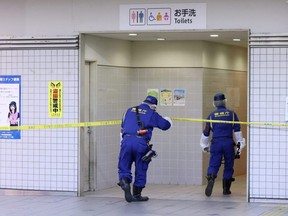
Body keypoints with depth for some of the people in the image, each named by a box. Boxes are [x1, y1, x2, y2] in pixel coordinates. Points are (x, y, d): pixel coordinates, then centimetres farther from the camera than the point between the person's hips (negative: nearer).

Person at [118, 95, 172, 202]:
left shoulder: (129, 111, 21)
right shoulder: (152, 114, 12)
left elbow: (122, 128, 26)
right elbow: (166, 125, 21)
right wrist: (168, 120, 44)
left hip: (126, 140, 2)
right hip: (141, 143, -2)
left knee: (124, 167, 10)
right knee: (140, 169, 11)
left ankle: (124, 182, -19)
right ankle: (136, 194, 17)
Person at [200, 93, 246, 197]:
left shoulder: (211, 115, 9)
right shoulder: (232, 114, 7)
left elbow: (206, 133, 14)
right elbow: (237, 131, 5)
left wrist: (205, 146, 26)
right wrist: (240, 145, 11)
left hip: (216, 143, 0)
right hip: (229, 143, 0)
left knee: (213, 165, -1)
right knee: (228, 166, 12)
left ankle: (211, 179, -30)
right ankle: (226, 189, 15)